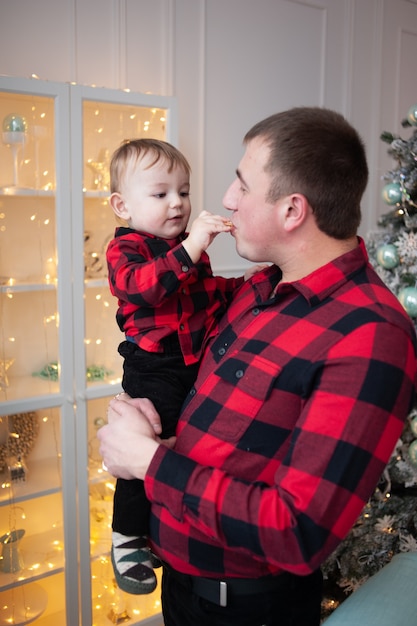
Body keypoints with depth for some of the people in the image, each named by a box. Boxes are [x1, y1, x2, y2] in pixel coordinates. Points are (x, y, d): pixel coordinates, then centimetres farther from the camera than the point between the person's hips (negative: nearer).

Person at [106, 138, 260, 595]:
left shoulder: (188, 246, 11)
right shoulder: (125, 248, -12)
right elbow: (144, 285, -34)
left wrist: (241, 285, 8)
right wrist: (190, 247, -43)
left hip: (199, 366, 8)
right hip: (153, 373, -7)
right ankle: (128, 540, 23)